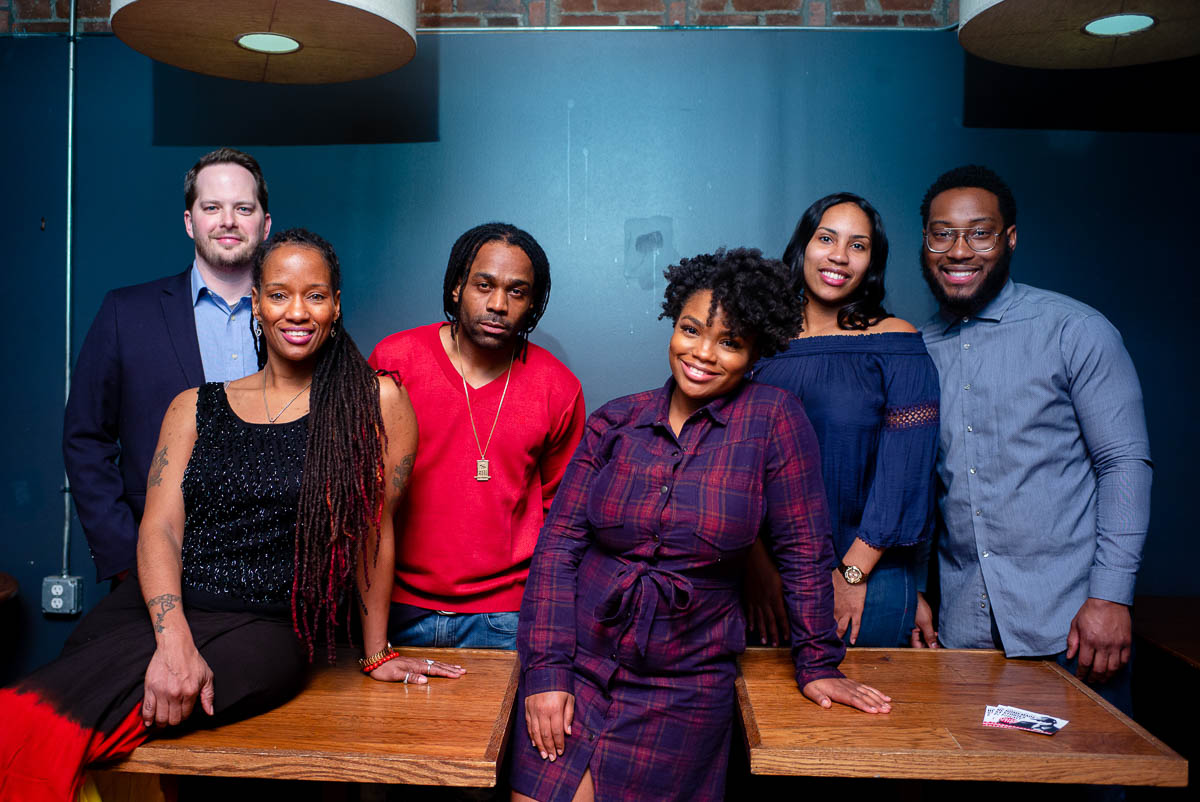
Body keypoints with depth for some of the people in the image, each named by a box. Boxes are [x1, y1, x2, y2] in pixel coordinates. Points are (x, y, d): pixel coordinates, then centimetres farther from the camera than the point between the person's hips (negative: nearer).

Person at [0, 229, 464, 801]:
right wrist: (174, 641, -16)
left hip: (267, 629, -3)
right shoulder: (195, 409, 12)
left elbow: (375, 529, 3)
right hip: (158, 610, 4)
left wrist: (377, 653, 9)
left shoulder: (375, 401, 1)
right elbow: (159, 530, 2)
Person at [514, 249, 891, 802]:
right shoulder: (615, 422, -1)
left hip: (687, 688, -1)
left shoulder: (773, 418, -9)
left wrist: (818, 664, 1)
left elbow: (804, 550, -4)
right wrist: (546, 669, -8)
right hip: (580, 666, 2)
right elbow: (559, 543, -3)